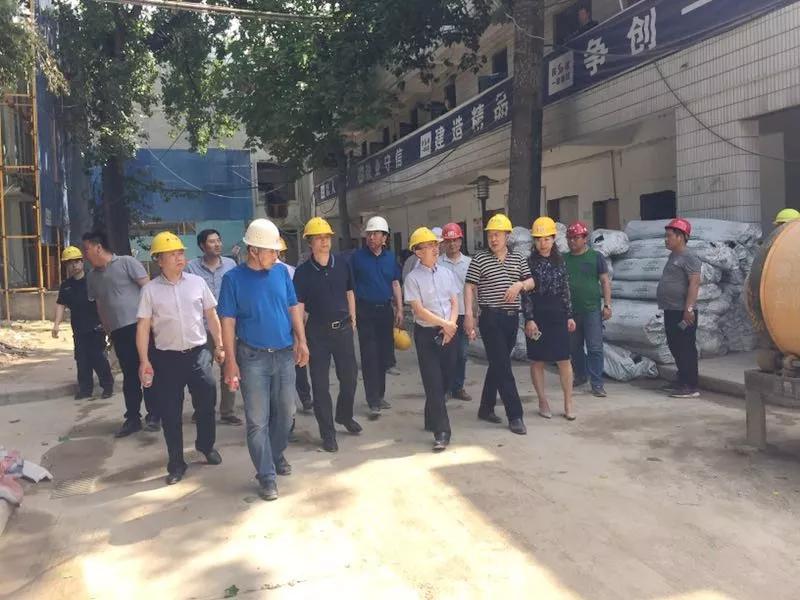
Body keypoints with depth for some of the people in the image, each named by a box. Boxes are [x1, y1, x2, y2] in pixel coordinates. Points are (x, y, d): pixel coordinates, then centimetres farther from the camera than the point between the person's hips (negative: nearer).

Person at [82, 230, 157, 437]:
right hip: (118, 331, 6)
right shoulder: (92, 275, 15)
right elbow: (99, 304, 21)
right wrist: (108, 330, 17)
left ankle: (153, 415, 6)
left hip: (139, 325, -6)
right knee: (129, 375, 11)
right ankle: (132, 418, 19)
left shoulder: (126, 262, -4)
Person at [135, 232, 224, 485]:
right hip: (167, 358, -1)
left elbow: (211, 315, 7)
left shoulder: (197, 282, 1)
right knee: (170, 414, 6)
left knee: (207, 402, 7)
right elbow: (143, 327, -4)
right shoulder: (150, 290, -3)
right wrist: (144, 361, -9)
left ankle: (206, 445, 35)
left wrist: (219, 346, 6)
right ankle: (176, 464, 23)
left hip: (198, 353, 1)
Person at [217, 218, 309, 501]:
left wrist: (301, 341, 1)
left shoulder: (281, 271, 2)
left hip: (284, 354, 4)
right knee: (258, 419, 2)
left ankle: (276, 455, 37)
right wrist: (231, 361, -10)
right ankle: (266, 474, 13)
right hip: (253, 357, -4)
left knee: (285, 412, 14)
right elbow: (228, 322, -7)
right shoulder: (233, 278, -8)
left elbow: (293, 307, 9)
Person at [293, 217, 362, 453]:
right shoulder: (303, 272, -7)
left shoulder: (342, 265, 1)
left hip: (343, 328, 3)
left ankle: (344, 415, 38)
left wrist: (352, 318, 12)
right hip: (317, 331, -2)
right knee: (320, 383, 4)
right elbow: (299, 305, -8)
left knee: (350, 376, 11)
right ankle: (327, 432, 16)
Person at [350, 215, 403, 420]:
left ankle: (380, 395, 24)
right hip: (365, 311, -4)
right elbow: (349, 285, 0)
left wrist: (399, 310, 7)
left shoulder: (390, 258, 10)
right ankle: (373, 403, -2)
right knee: (369, 356, -5)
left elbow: (395, 284, 13)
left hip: (385, 309, 4)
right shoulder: (358, 256, -2)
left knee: (385, 354, 9)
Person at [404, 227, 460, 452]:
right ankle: (441, 431, 0)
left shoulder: (447, 273, 8)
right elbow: (419, 310, -12)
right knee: (433, 382, -5)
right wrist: (444, 324, -12)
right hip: (427, 334, -5)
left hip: (449, 333, 5)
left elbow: (455, 303, 7)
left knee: (446, 379, 12)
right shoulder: (413, 278, -7)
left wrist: (451, 326, -8)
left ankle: (432, 420, 33)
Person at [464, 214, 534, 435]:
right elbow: (469, 287, -4)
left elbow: (531, 282, 13)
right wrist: (469, 314, -14)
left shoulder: (518, 259, 11)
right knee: (503, 367, -7)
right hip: (491, 318, -5)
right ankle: (515, 416, -3)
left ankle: (486, 408, 25)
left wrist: (519, 285, -10)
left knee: (498, 364, 12)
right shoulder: (479, 259, -2)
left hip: (512, 317, 5)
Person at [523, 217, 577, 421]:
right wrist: (529, 319, -12)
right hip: (537, 315, -3)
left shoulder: (559, 261, 8)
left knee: (564, 360, 1)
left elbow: (565, 291, 11)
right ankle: (543, 401, 18)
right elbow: (526, 293, -7)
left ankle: (568, 404, 9)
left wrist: (569, 316, 8)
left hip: (557, 315, 3)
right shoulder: (529, 262, -3)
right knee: (537, 361, 5)